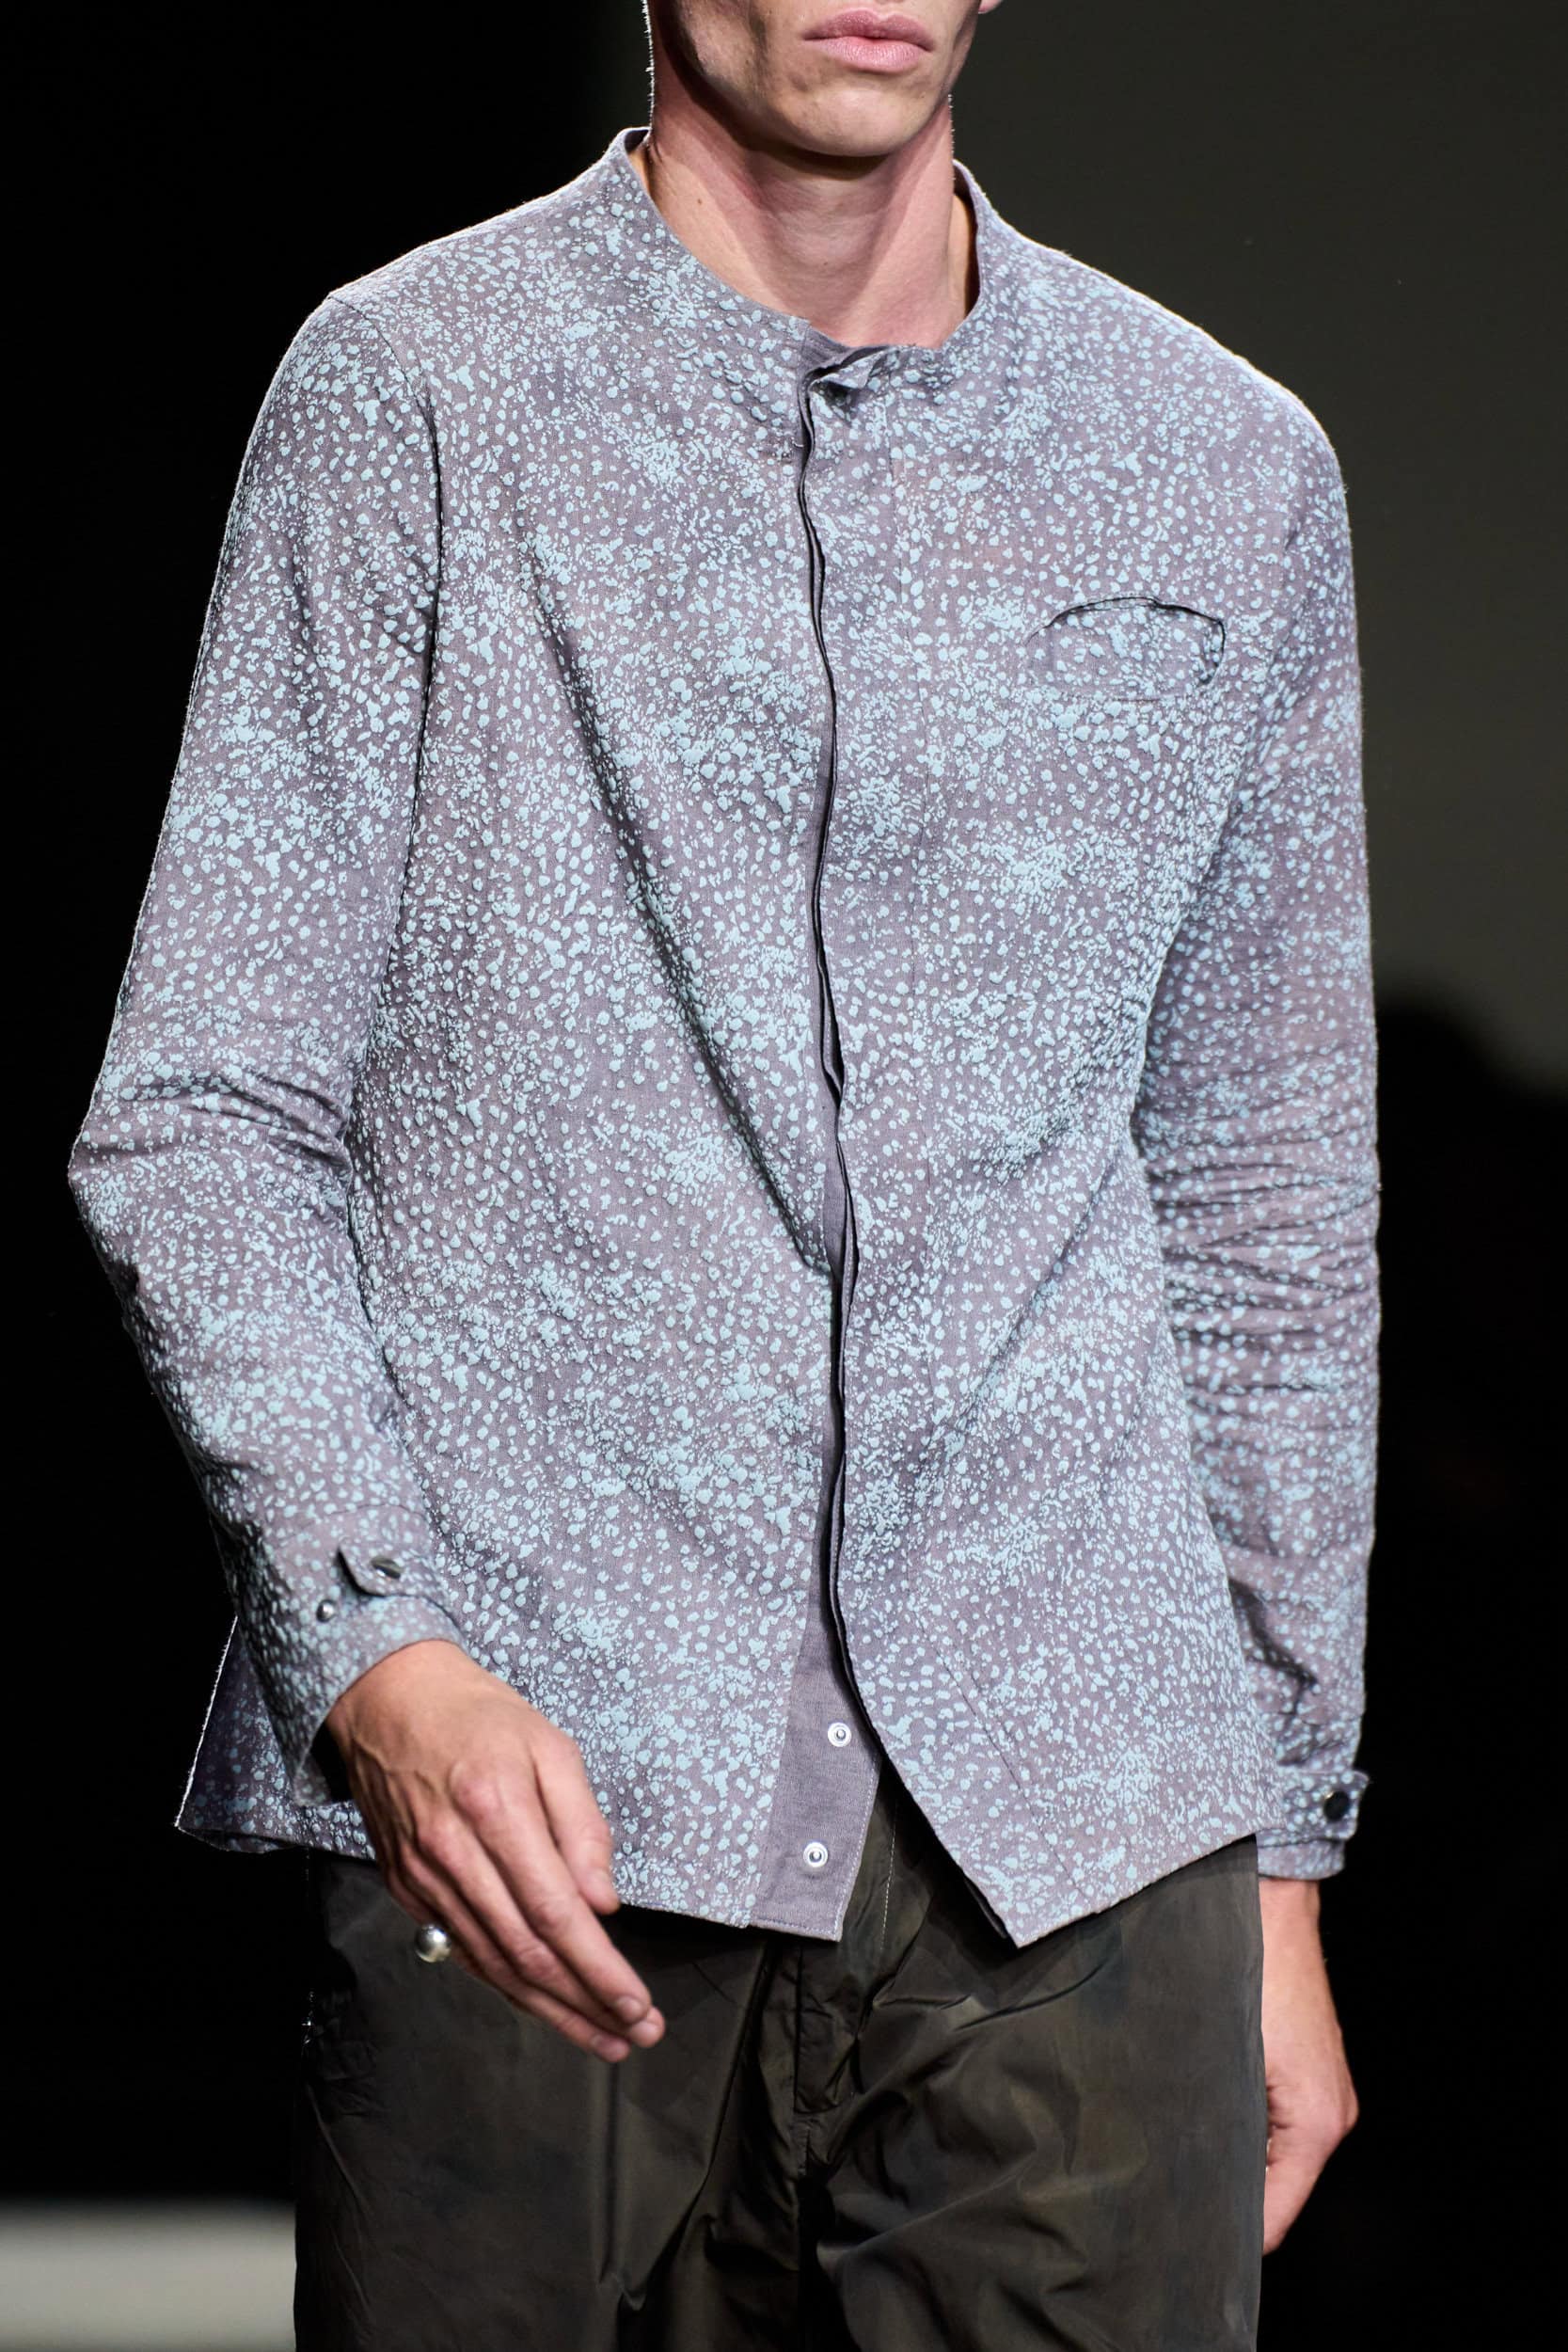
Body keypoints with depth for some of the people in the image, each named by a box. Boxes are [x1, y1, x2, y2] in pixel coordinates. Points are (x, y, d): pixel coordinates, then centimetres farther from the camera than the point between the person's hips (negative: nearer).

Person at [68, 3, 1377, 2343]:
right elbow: (201, 1118, -1)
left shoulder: (1234, 473, 12)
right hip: (537, 1836, -2)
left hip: (1075, 1848, 3)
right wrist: (376, 1644, -16)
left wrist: (1280, 1859, 15)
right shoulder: (407, 395, 2)